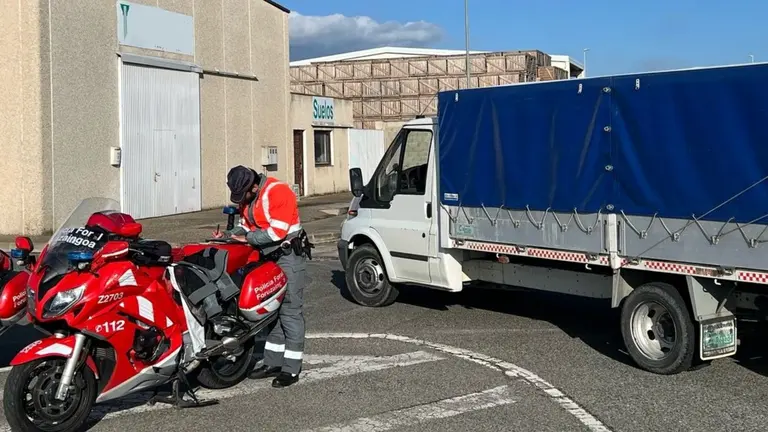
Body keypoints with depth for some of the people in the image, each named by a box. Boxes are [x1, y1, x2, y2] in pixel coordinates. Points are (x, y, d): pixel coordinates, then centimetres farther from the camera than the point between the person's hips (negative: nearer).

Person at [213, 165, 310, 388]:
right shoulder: (247, 198, 9)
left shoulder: (277, 191, -19)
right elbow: (246, 225, 16)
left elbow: (278, 231, -24)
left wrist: (248, 238, -17)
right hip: (267, 258, 10)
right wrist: (228, 234, -2)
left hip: (288, 255, -9)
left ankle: (291, 369, -5)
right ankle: (273, 363, 22)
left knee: (290, 311, -8)